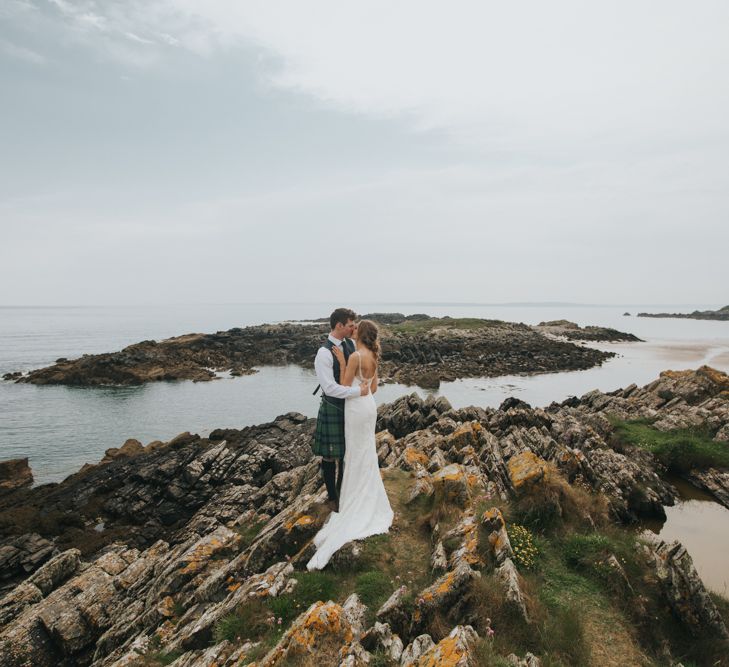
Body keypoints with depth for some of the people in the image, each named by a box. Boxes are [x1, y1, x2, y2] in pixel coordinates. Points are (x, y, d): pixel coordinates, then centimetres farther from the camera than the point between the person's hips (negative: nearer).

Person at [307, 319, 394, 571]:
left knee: (357, 455, 3)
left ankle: (356, 505, 16)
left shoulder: (355, 356, -21)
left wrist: (342, 362, -17)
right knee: (366, 454, 18)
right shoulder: (373, 357, 4)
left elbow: (344, 387, -17)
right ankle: (368, 500, 30)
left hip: (357, 408, -8)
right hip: (369, 405, 8)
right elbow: (373, 387, 10)